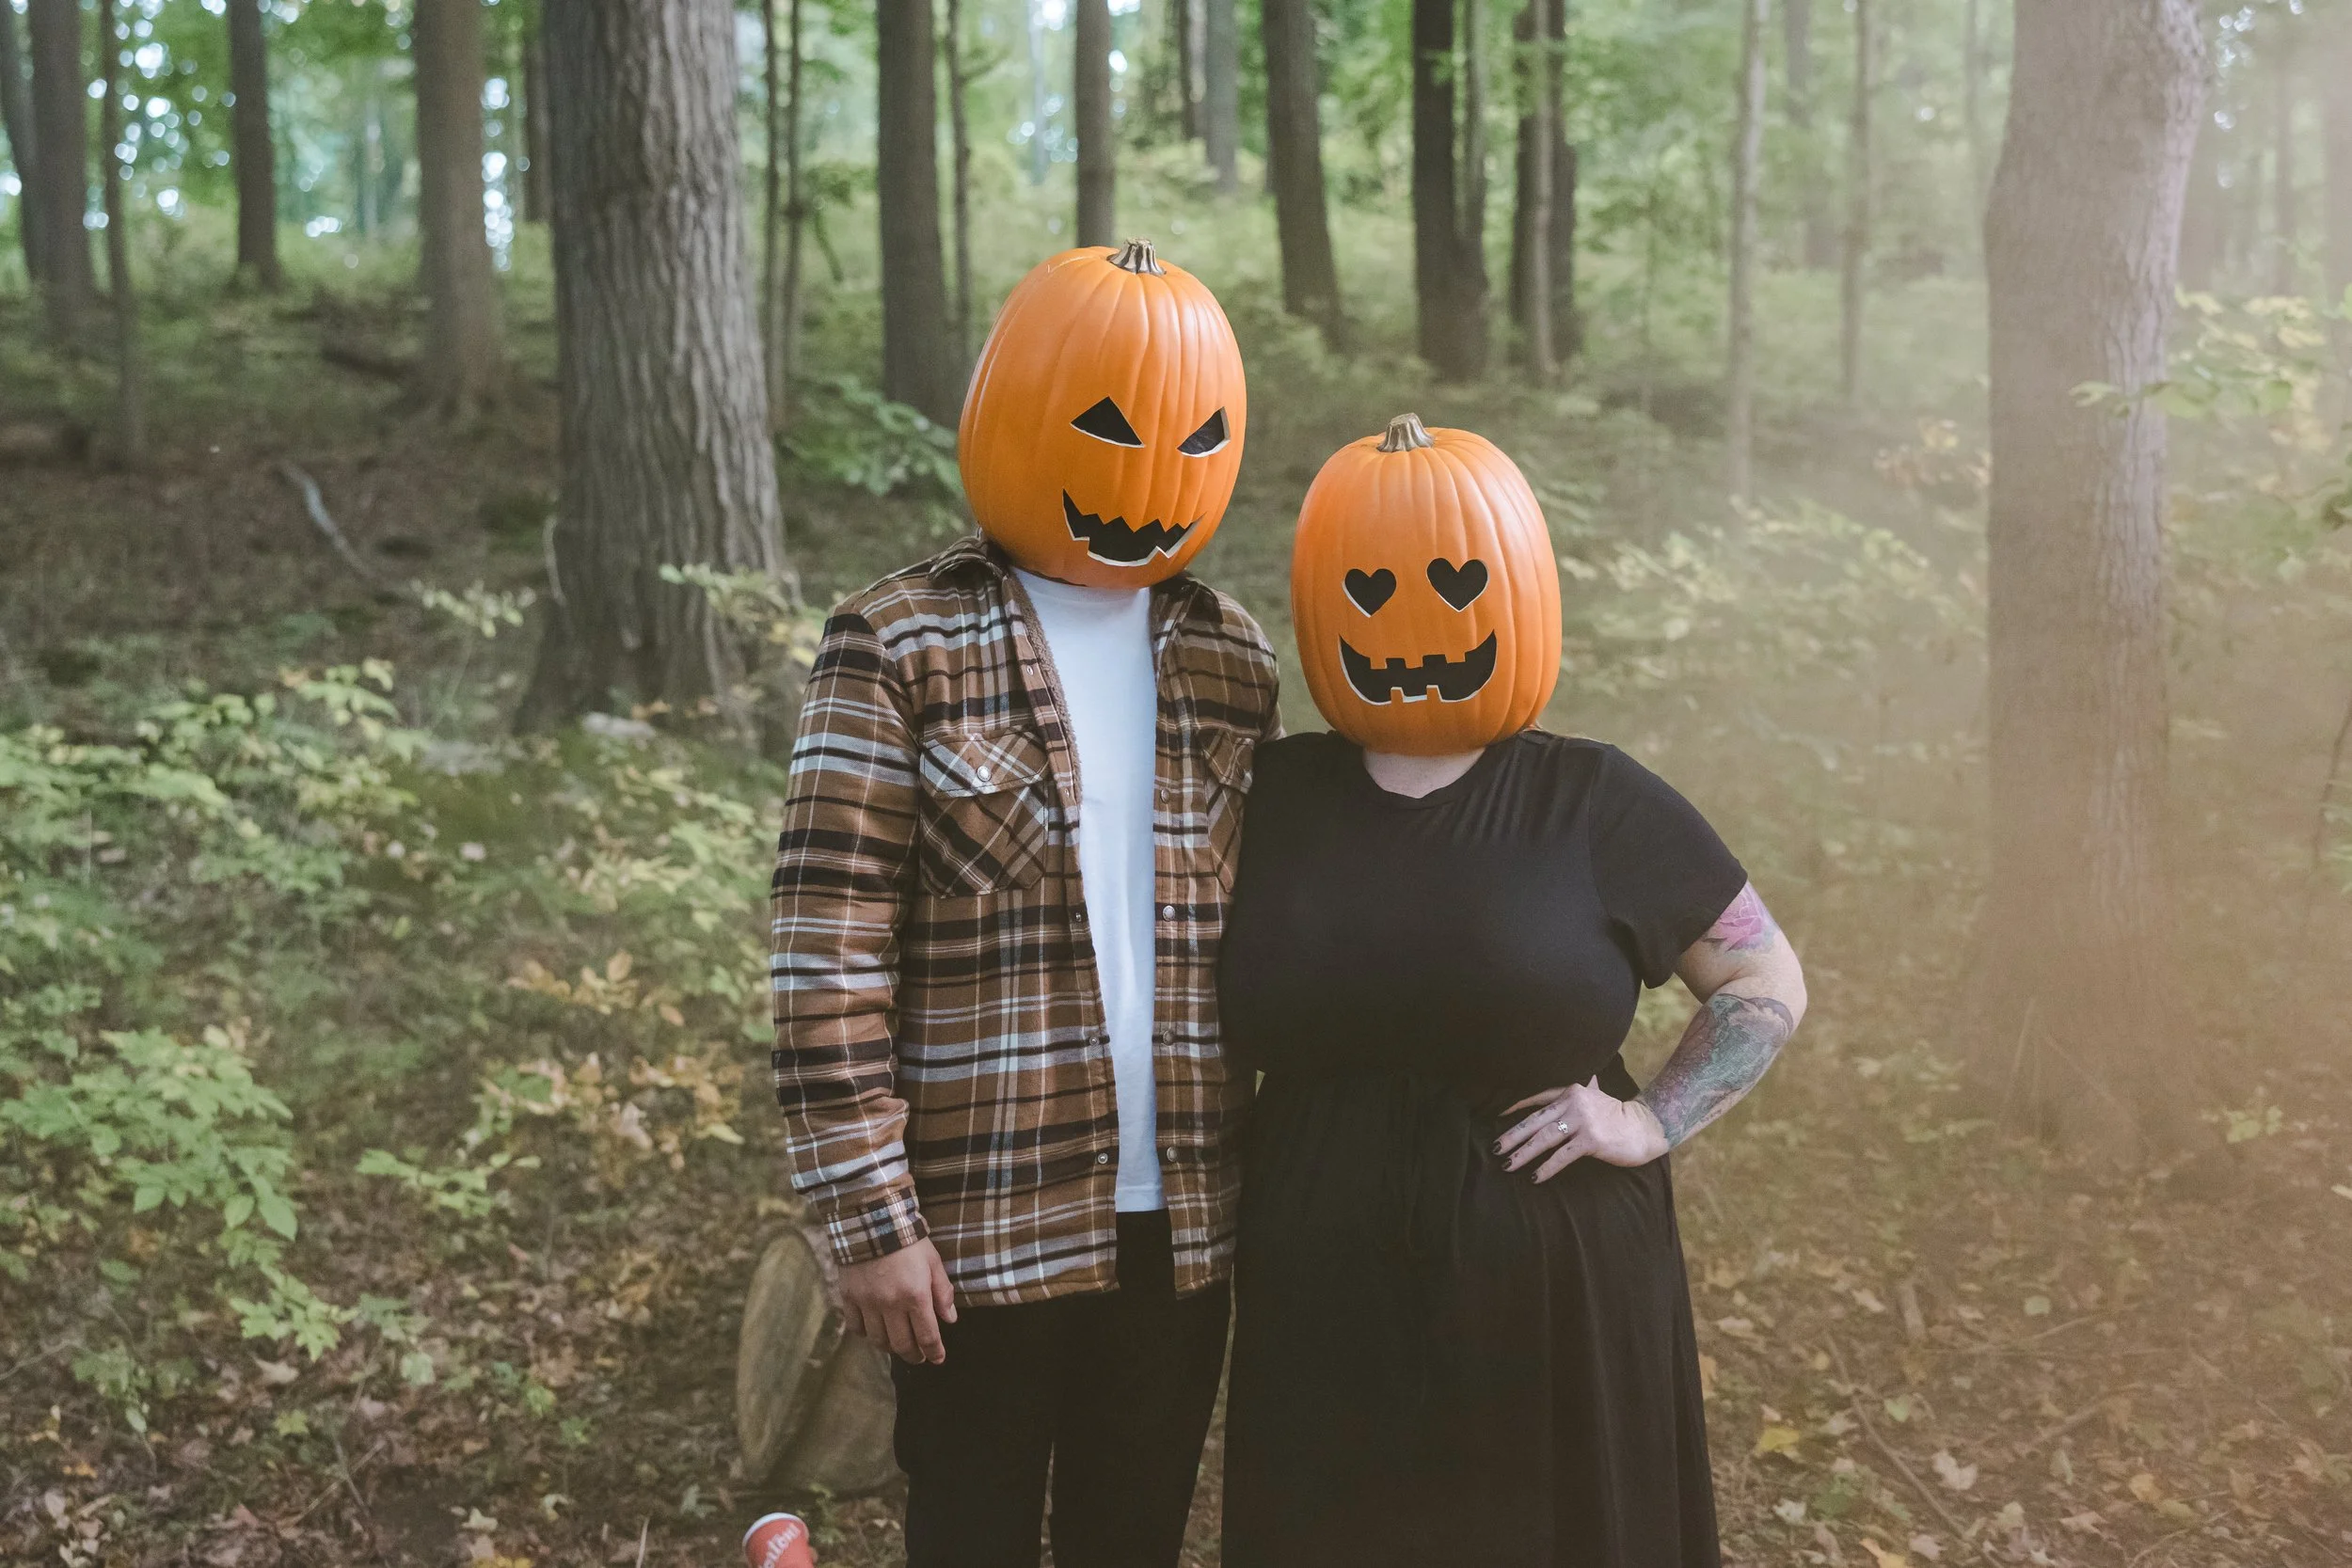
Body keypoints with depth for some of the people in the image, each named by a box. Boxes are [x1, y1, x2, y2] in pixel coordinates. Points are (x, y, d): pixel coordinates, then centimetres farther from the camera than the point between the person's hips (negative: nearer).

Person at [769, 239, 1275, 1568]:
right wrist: (870, 1215, -13)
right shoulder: (899, 651, -8)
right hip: (984, 1223, -4)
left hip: (1181, 1220, 4)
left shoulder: (1231, 661, 7)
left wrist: (1276, 1167, 11)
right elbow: (831, 945, -10)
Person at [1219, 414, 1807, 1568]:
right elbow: (1205, 1017, 15)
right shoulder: (1272, 798, 2)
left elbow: (1767, 982, 5)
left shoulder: (1598, 806, -4)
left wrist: (1652, 1123, -6)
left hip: (1555, 1298, -1)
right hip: (1328, 1304, 2)